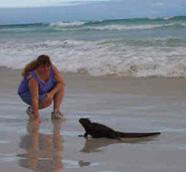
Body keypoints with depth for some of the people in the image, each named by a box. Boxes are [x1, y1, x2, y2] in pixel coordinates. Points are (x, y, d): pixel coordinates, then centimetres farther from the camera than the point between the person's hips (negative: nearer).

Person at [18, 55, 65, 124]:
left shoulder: (52, 68, -23)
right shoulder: (33, 78, -38)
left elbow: (61, 82, -16)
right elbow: (35, 99, -41)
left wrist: (52, 93, -32)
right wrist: (36, 118, -44)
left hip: (43, 91, 7)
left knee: (61, 86, -13)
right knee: (47, 101, -32)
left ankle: (56, 112, -11)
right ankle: (31, 109, -4)